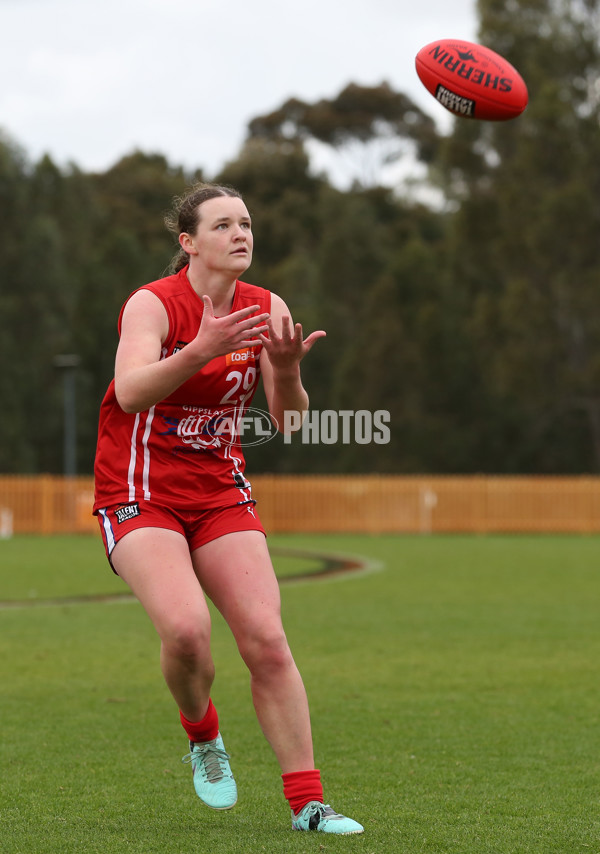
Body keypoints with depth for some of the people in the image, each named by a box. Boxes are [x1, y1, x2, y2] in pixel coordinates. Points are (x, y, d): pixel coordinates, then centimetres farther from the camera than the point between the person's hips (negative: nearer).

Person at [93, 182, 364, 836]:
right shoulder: (152, 304, -13)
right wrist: (201, 350, -46)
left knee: (266, 640, -8)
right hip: (140, 495, -4)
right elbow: (132, 393, -31)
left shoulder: (267, 310, 1)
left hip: (220, 493, 4)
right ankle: (202, 734, 6)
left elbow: (288, 420, -3)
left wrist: (287, 372, -25)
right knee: (186, 628, -26)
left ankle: (306, 803, -1)